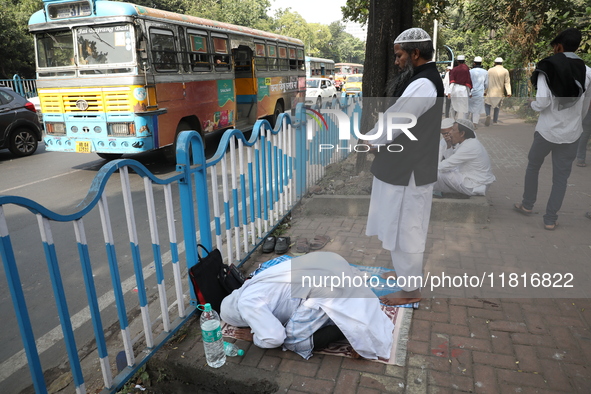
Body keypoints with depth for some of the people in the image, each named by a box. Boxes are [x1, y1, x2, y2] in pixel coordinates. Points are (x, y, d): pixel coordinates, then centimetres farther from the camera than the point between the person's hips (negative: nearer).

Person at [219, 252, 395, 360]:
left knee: (294, 342, 4)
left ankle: (347, 327, 1)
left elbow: (275, 337, -10)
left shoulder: (246, 302, -4)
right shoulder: (253, 288, 23)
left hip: (325, 285, -10)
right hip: (329, 263, 10)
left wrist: (255, 336, 10)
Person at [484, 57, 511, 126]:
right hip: (499, 93, 0)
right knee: (497, 107, 10)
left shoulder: (490, 70, 3)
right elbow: (507, 82, -6)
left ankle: (488, 115, -18)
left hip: (490, 92, 0)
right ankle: (495, 121, 10)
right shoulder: (505, 71, 0)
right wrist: (509, 92, -9)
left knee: (487, 104, 11)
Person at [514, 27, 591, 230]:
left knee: (533, 166, 20)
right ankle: (550, 219, 14)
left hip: (547, 131, -2)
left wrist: (532, 104, 1)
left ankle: (527, 205, 30)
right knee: (561, 177, 9)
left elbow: (542, 102, -20)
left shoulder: (547, 68, -11)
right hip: (572, 134, 3)